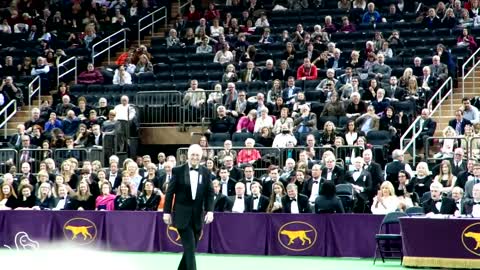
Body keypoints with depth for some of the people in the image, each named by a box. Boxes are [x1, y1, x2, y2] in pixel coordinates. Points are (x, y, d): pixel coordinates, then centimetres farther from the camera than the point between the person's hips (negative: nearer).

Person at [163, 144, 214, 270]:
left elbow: (210, 193, 5)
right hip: (182, 215, -4)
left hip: (197, 215, 4)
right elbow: (170, 192, 0)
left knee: (191, 247, 9)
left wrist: (210, 210, -8)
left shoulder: (205, 172, 6)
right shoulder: (178, 171, -3)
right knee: (190, 247, -11)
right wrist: (167, 212, -3)